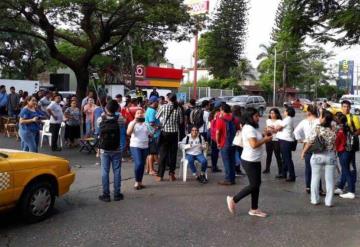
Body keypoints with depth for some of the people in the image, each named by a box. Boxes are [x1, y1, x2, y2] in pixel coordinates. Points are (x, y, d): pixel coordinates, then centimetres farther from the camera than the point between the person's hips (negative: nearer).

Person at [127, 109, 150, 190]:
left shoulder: (145, 124, 12)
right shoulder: (132, 123, -2)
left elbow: (149, 134, 19)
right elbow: (128, 133, -20)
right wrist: (134, 122, -25)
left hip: (145, 147, 5)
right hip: (135, 146, -5)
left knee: (142, 165, 8)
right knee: (138, 164, -17)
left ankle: (140, 182, 20)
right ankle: (136, 182, -1)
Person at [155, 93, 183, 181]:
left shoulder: (164, 107, -6)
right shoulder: (178, 109, -1)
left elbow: (157, 117, 5)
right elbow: (181, 121, 6)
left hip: (165, 132, -1)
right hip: (174, 133, 1)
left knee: (163, 154, 3)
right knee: (173, 153, 8)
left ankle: (160, 175, 4)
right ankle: (172, 174, 12)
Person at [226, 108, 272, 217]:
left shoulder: (252, 128, 14)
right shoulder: (249, 128, -19)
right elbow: (254, 144, -26)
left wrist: (264, 138, 2)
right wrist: (266, 139, -14)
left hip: (255, 161, 10)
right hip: (250, 161, -10)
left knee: (256, 184, 12)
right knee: (254, 185, -4)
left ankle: (254, 209, 21)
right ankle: (233, 199, 9)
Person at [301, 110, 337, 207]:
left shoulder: (318, 128, -11)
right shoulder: (333, 130, -2)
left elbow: (310, 142, -12)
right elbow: (335, 144, 3)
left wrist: (303, 152, -1)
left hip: (318, 156, -2)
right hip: (331, 156, 2)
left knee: (315, 178, 11)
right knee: (329, 180, 9)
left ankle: (315, 200, 17)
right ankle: (329, 201, 13)